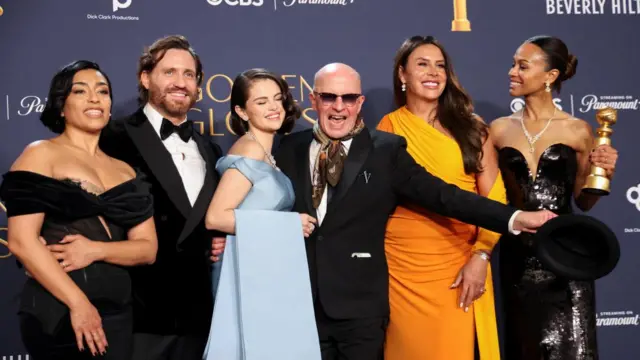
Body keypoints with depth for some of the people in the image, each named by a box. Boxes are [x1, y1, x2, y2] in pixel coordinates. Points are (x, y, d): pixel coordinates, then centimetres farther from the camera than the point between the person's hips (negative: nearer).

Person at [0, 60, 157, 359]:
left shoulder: (126, 172, 13)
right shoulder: (41, 155, -2)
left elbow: (148, 248, 8)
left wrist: (95, 250, -10)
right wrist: (78, 302, -15)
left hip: (117, 312, 5)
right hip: (58, 310, -5)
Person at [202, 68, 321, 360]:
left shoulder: (266, 153, 13)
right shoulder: (250, 152, -14)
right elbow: (215, 217, -22)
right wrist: (287, 224, -18)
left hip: (268, 271, 9)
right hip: (251, 272, -9)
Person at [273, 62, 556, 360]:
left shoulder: (386, 150, -3)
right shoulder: (289, 149, 7)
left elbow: (443, 195, -8)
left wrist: (514, 218, -15)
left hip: (359, 307, -2)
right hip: (300, 303, 3)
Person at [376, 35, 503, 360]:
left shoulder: (470, 128, 6)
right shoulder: (389, 128, 5)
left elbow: (494, 197, 2)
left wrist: (481, 257, -9)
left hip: (460, 265, 1)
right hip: (403, 267, 0)